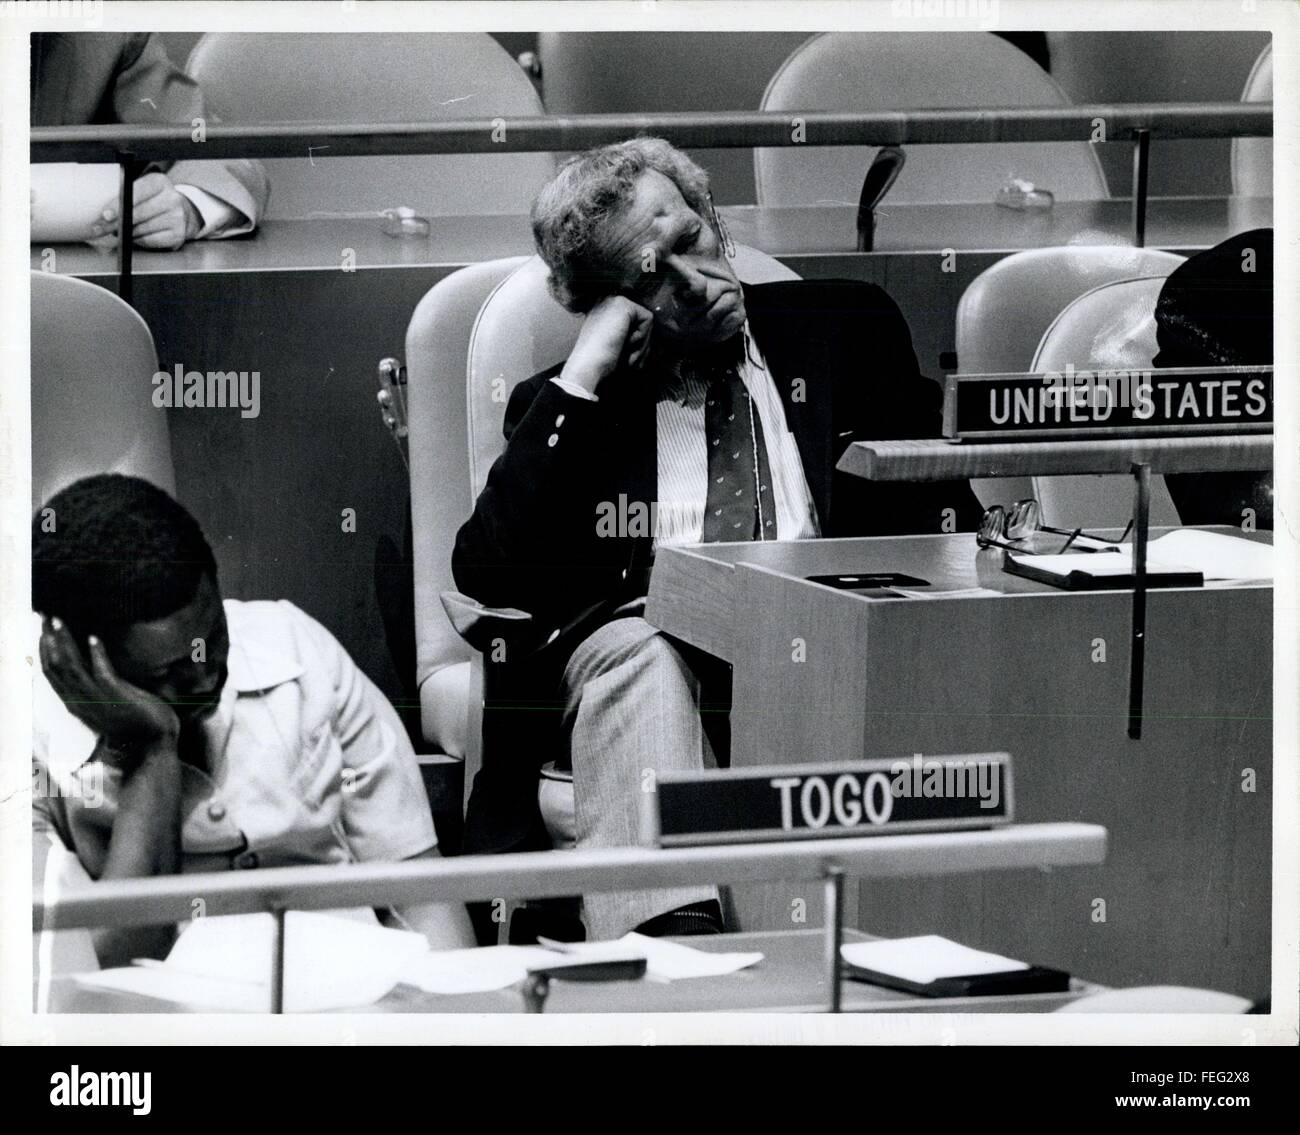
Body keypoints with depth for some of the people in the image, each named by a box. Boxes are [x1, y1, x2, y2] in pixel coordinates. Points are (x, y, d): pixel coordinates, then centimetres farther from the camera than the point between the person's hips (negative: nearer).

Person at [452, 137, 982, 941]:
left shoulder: (844, 328, 19)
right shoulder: (564, 404, 17)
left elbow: (944, 513, 16)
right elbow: (487, 572, 1)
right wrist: (580, 379, 0)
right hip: (645, 640, 0)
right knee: (633, 651, -36)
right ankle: (669, 933, -52)